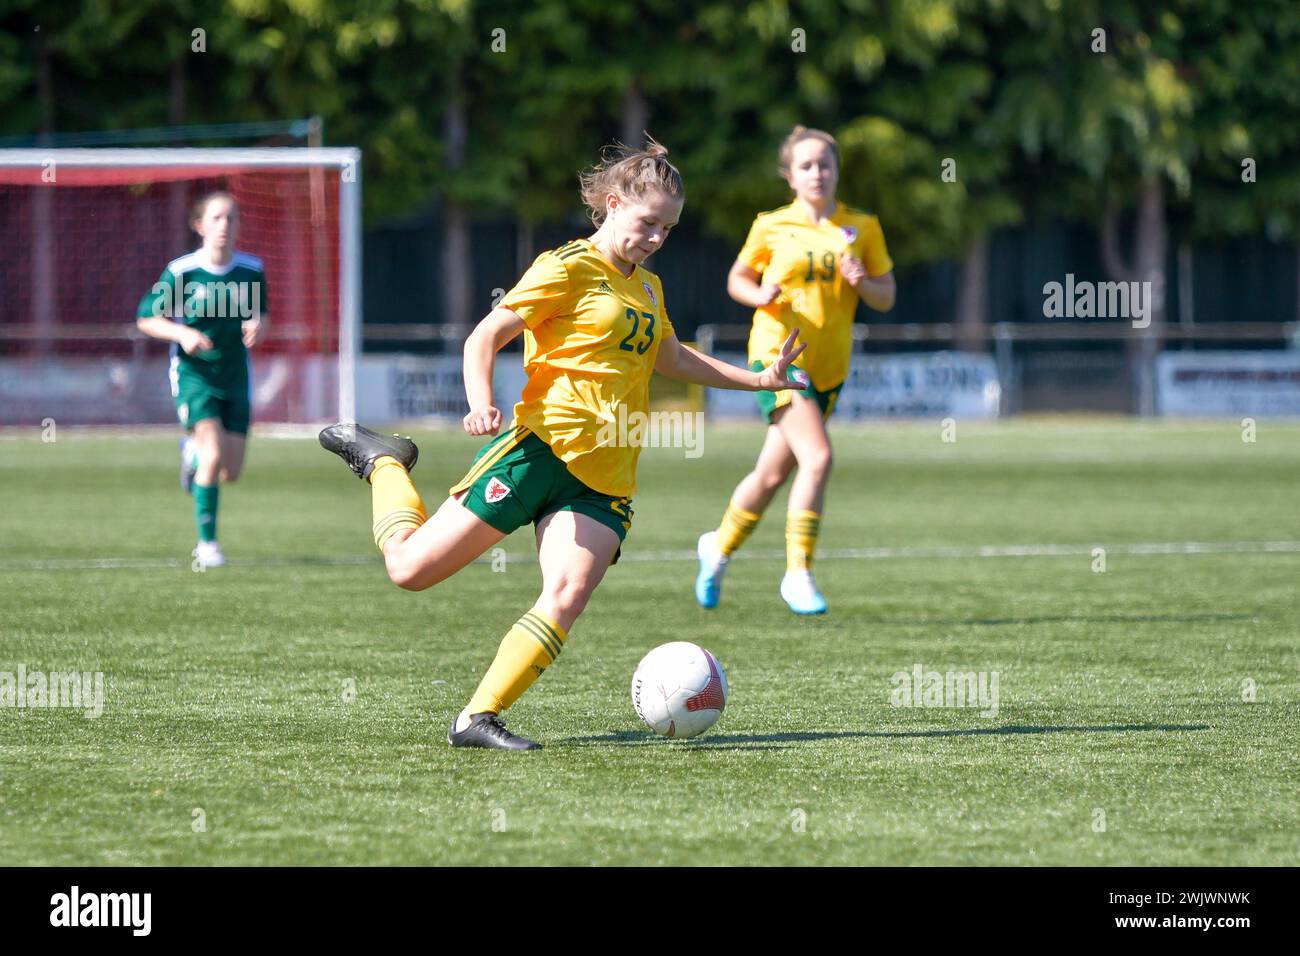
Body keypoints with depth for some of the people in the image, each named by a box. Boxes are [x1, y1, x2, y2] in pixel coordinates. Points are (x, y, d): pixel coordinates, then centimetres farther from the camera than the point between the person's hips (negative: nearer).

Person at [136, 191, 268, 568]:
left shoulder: (252, 269, -2)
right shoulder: (180, 271, -10)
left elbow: (261, 314, 13)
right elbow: (147, 318, -3)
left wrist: (258, 327, -11)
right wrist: (182, 333, -21)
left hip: (235, 377, 4)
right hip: (193, 373, -4)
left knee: (231, 471, 3)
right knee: (215, 455, -21)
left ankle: (194, 450, 39)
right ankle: (207, 542, -9)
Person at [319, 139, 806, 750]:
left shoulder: (648, 288, 21)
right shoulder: (570, 268, -4)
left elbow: (673, 360, 39)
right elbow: (485, 337, -8)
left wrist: (759, 379, 34)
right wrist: (482, 404, -25)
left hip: (605, 478, 6)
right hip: (541, 447, -6)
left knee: (566, 599, -18)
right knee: (412, 568, -7)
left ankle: (478, 719, -16)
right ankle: (382, 462, 21)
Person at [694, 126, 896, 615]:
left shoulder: (862, 227, 5)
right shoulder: (772, 226, 0)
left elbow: (886, 299, 9)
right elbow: (737, 278, 12)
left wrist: (862, 283, -13)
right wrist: (760, 295, -10)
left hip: (829, 367, 4)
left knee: (773, 474, 10)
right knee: (817, 458, -22)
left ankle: (719, 547, 36)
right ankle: (798, 574, -13)